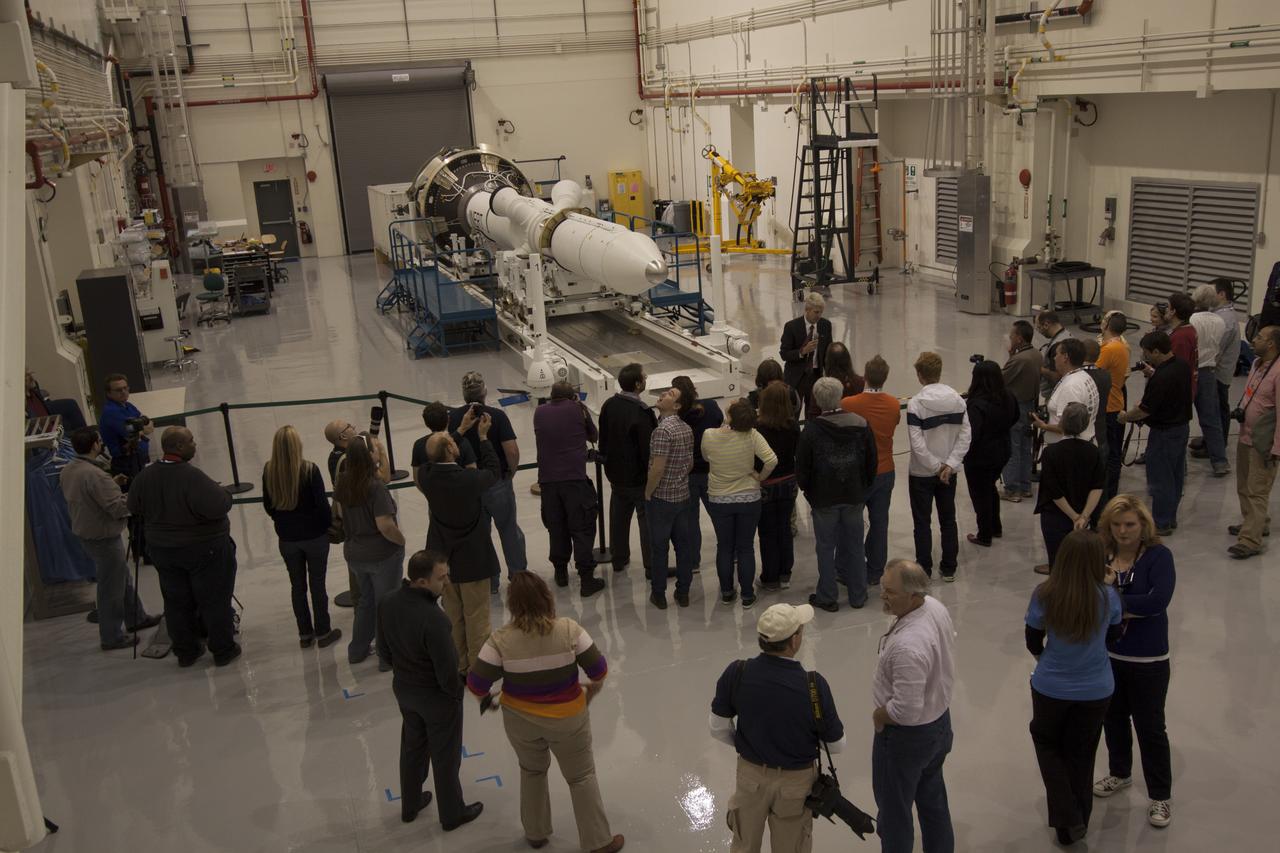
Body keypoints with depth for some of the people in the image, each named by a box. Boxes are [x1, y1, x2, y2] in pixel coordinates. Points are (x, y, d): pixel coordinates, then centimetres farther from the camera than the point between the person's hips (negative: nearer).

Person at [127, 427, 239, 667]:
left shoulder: (144, 476, -6)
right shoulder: (191, 477, -27)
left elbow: (134, 508, 7)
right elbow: (218, 506, -32)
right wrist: (223, 493, -12)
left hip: (162, 549, 6)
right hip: (204, 549, -6)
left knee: (177, 602, 17)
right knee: (215, 600, 8)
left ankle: (185, 651, 29)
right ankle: (224, 650, 19)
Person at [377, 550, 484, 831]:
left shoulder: (387, 603, -14)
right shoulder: (433, 618, -36)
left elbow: (384, 651, 1)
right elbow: (447, 671, -28)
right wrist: (456, 692, -7)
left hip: (403, 689, 6)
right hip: (437, 696, -6)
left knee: (412, 746, 28)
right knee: (445, 757, 16)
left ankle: (410, 805, 47)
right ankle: (452, 813, 37)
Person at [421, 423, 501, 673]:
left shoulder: (428, 480, -12)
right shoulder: (469, 479, -25)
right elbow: (494, 471, -5)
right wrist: (483, 436, 3)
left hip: (443, 559, 5)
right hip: (472, 559, -5)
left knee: (453, 617, 20)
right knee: (476, 617, 10)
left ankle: (459, 665, 33)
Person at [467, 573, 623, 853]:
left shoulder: (501, 640, -20)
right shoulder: (569, 630, -20)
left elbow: (476, 685, -15)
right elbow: (599, 670, -12)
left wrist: (485, 698, 9)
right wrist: (593, 689, 10)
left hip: (520, 720, 1)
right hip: (567, 719, -1)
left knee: (532, 770, 28)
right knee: (581, 776, 18)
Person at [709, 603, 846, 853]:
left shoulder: (736, 674, -22)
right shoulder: (813, 685, -29)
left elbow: (718, 728, -8)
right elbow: (836, 744, -15)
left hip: (750, 774, 2)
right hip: (795, 781, -2)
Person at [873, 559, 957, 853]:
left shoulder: (907, 646, -38)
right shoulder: (935, 606, -11)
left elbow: (905, 710, -33)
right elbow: (945, 650, 9)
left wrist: (878, 716, -13)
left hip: (908, 736, -9)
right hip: (940, 720, 9)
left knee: (894, 812, 13)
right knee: (932, 800, 27)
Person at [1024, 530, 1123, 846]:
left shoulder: (1044, 595, -21)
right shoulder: (1108, 596, -18)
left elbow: (1032, 644, -6)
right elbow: (1114, 634, 3)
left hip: (1050, 688, -1)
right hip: (1096, 690, 1)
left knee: (1047, 743, 25)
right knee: (1081, 755, 22)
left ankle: (1067, 818, 17)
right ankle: (1077, 821, 38)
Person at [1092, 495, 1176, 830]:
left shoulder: (1158, 556, -14)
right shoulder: (1101, 555, -5)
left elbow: (1158, 601, -26)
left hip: (1148, 661, -4)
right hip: (1107, 655, 4)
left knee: (1150, 727, 8)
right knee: (1113, 719, 21)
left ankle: (1160, 795, 25)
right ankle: (1119, 774, 44)